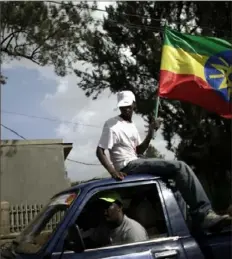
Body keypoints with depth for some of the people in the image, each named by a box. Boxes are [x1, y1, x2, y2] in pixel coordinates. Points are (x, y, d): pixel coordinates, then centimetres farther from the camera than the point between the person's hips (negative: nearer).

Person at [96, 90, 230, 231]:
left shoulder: (131, 125, 22)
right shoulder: (112, 124, -4)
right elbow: (100, 151, -11)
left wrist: (151, 132, 6)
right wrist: (113, 171, -26)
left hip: (135, 163, 9)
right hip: (128, 166, -9)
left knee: (181, 167, 1)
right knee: (179, 167, -20)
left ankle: (204, 212, -5)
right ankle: (205, 213, -27)